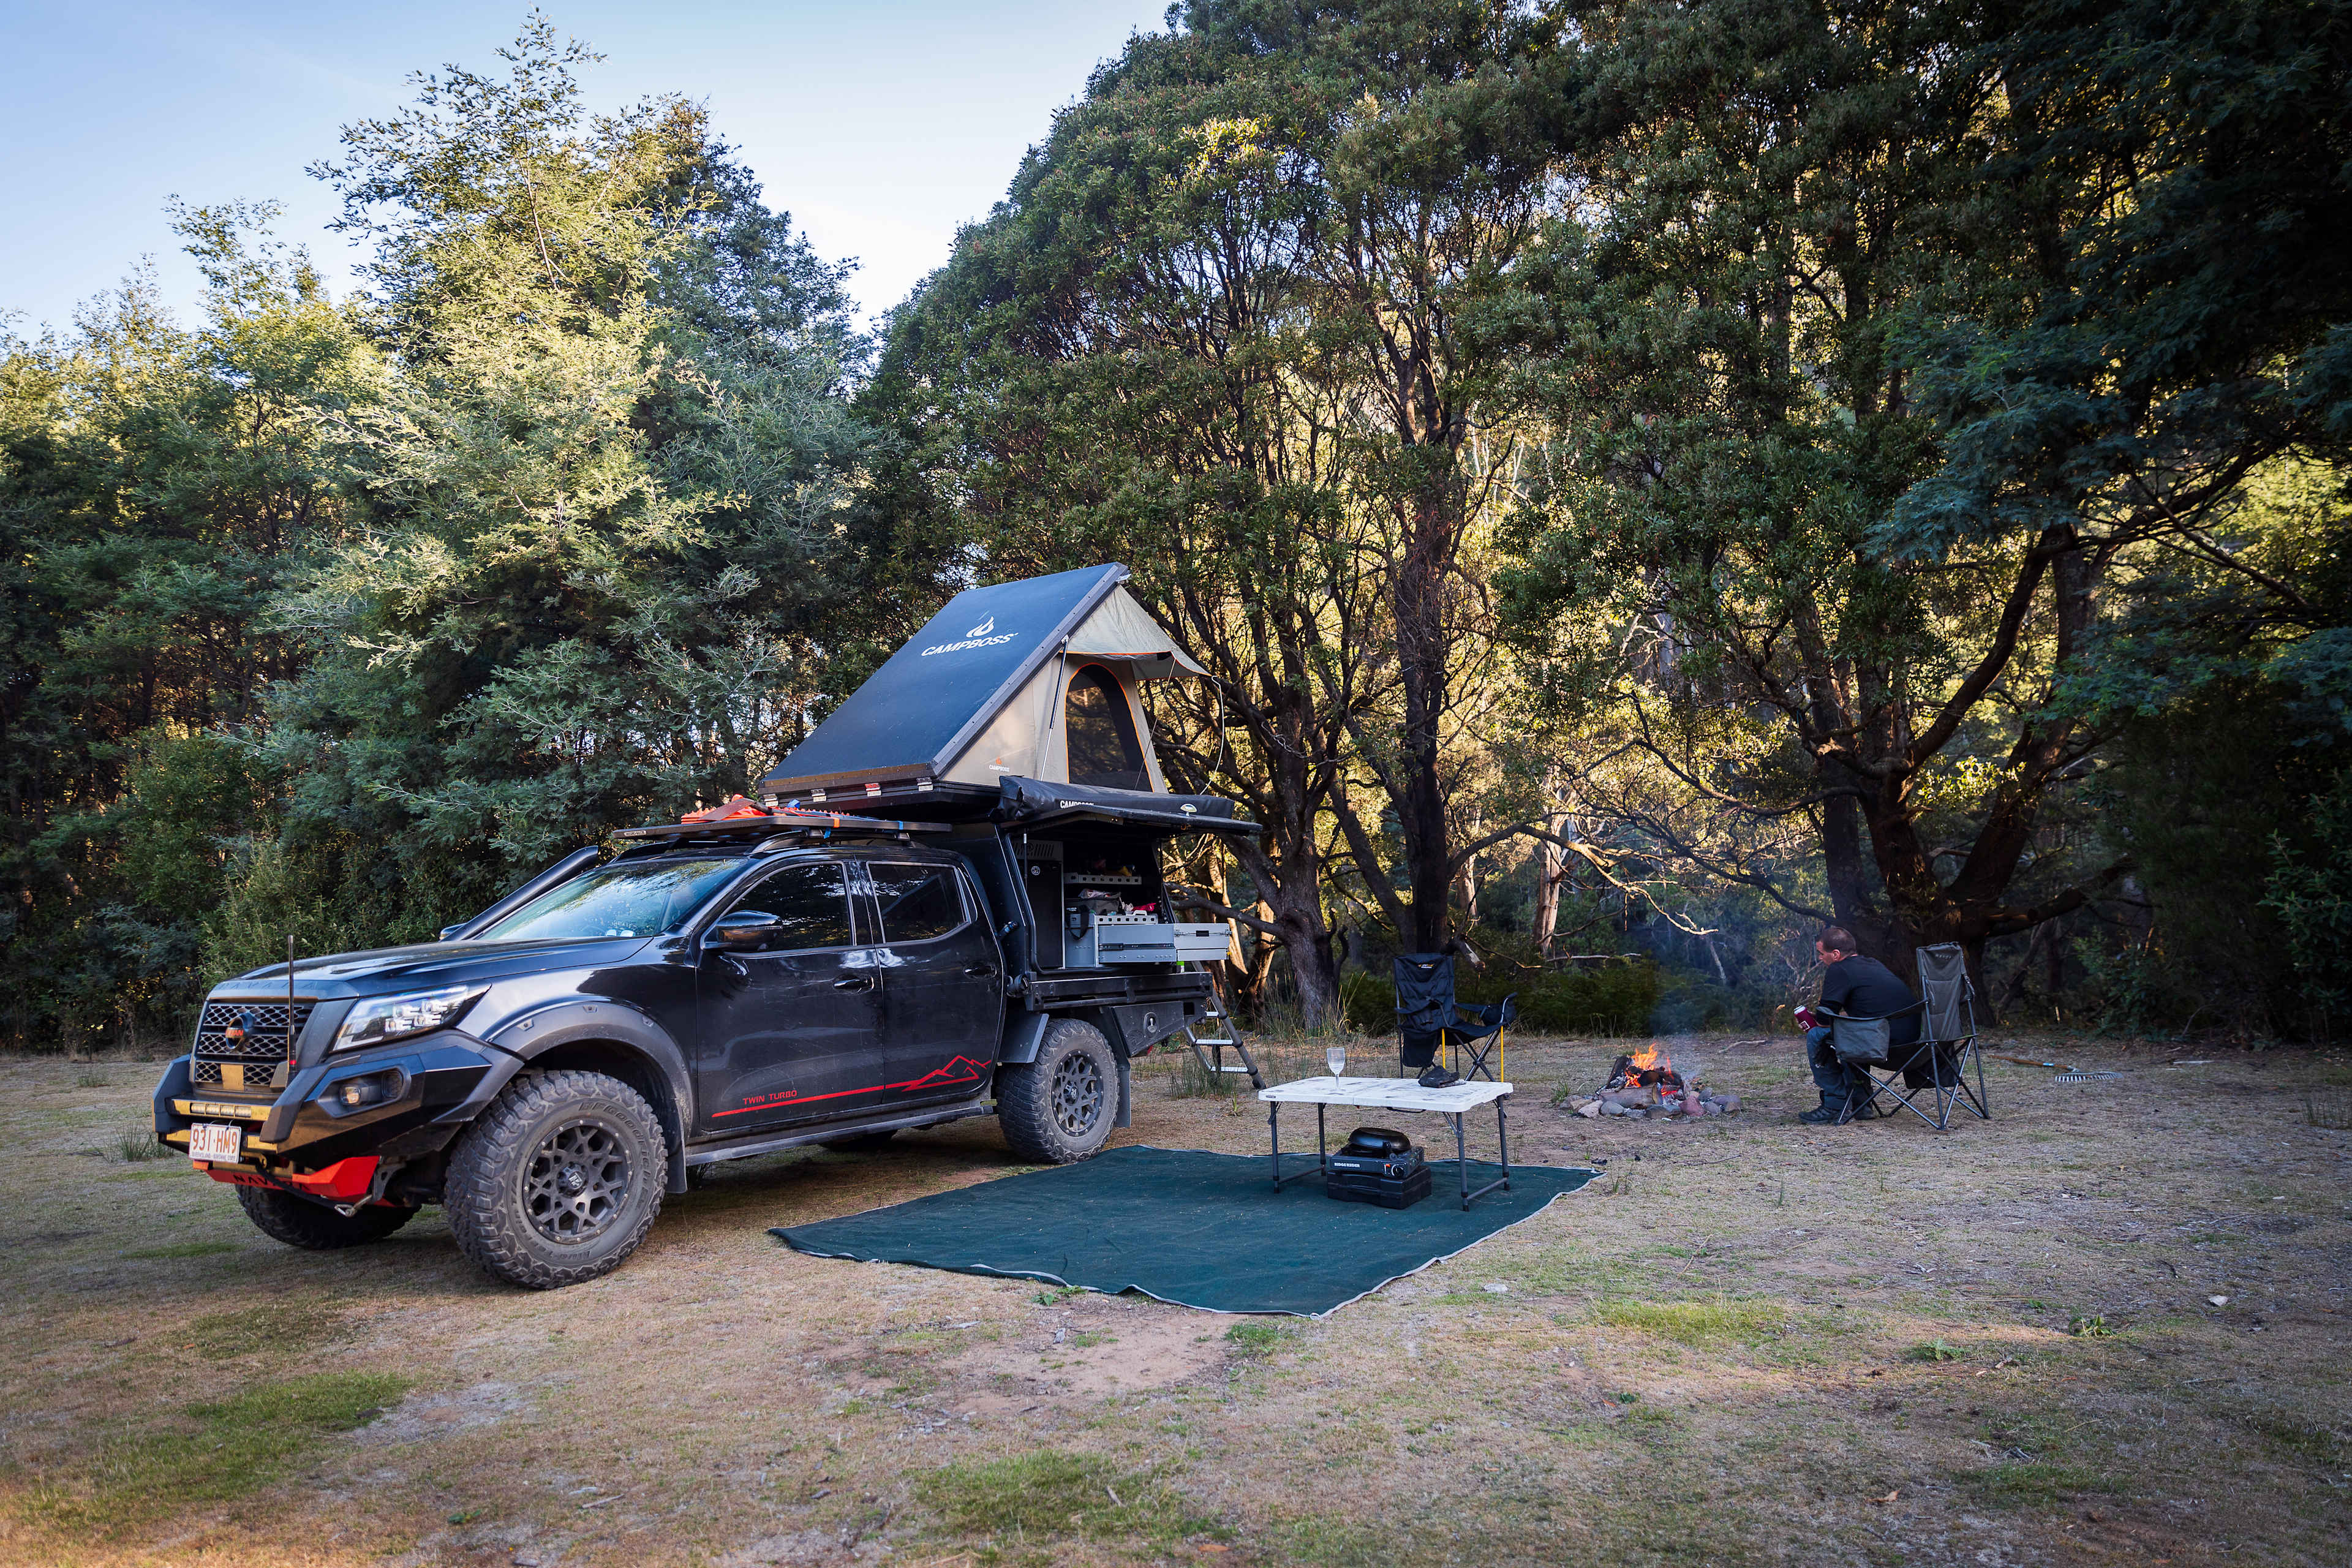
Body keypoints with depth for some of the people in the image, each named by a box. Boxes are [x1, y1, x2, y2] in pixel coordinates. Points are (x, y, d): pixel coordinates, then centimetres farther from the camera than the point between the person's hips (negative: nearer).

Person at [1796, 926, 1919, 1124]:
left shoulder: (1838, 971, -6)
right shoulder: (1873, 964, 22)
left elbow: (1824, 1019, -7)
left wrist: (1812, 1022, 14)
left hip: (1888, 1041, -9)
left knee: (1816, 1037, 0)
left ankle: (1835, 1106, 4)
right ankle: (1860, 1104, 27)